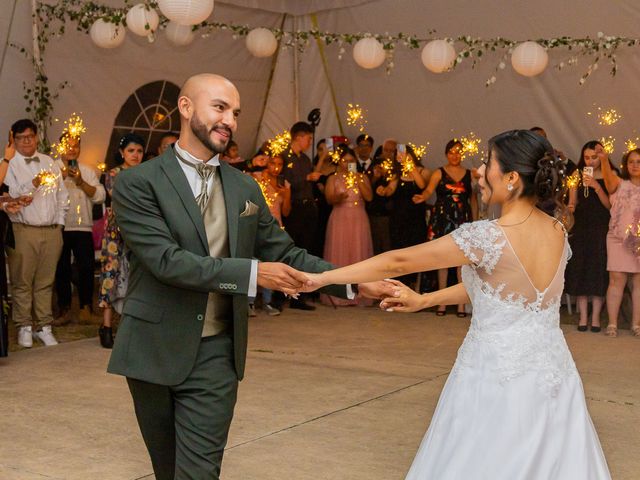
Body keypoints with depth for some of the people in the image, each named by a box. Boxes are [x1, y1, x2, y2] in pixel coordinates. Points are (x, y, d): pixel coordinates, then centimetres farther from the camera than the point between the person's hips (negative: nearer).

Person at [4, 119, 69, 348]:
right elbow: (10, 196, -11)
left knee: (46, 281, 6)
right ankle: (24, 327, 9)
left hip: (51, 231, 4)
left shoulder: (50, 163, 15)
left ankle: (44, 326, 12)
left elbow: (62, 195, 18)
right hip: (23, 231, -4)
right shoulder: (8, 165, 0)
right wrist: (33, 184, -24)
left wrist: (59, 223, 11)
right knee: (22, 281, -1)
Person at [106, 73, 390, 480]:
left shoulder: (244, 188, 7)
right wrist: (251, 273, -25)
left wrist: (355, 283, -3)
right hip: (154, 352, -2)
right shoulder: (138, 183, -8)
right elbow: (166, 260, -20)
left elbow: (284, 253, 8)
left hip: (215, 355, 2)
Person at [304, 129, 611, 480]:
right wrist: (423, 301, 13)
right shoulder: (558, 232, 0)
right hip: (553, 375, 6)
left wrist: (322, 277, -4)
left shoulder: (487, 236, -20)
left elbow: (398, 262, -14)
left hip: (498, 377, -6)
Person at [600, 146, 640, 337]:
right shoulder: (620, 184, 4)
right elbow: (609, 177, -18)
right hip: (619, 238, -1)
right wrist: (604, 160, -36)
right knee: (617, 279, -5)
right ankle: (612, 324, 0)